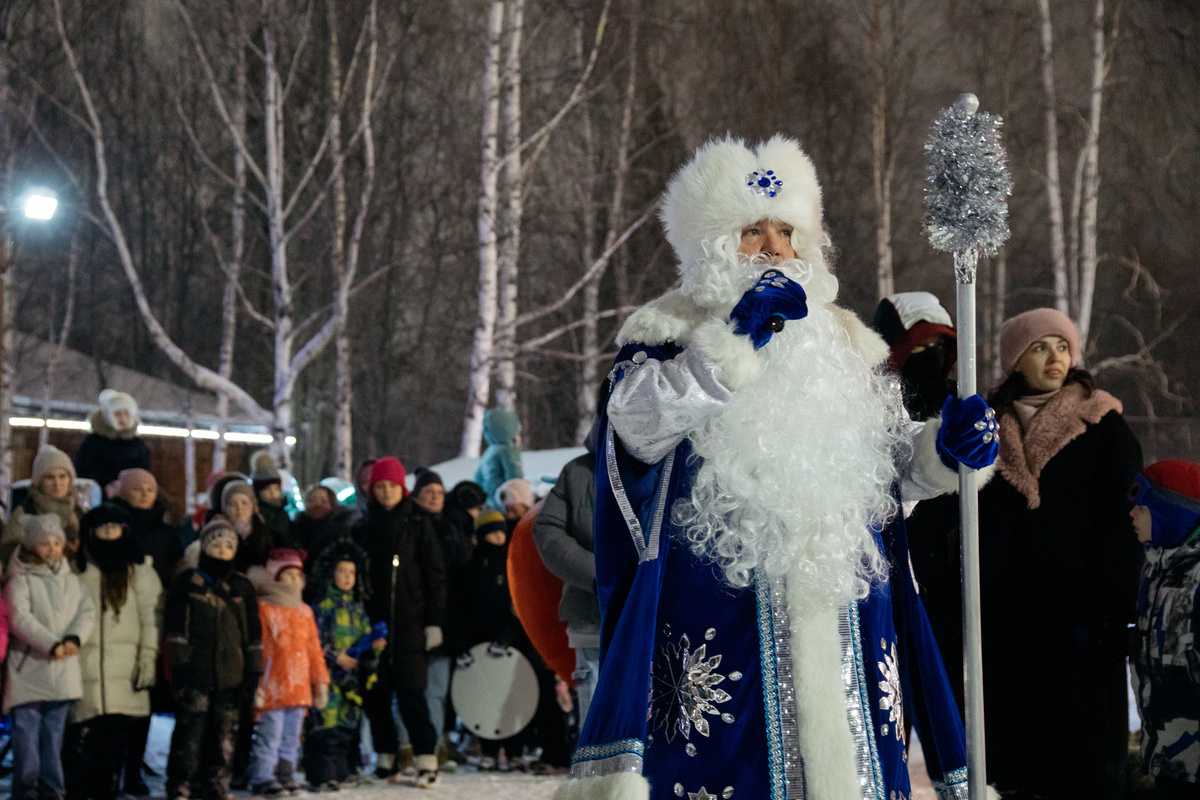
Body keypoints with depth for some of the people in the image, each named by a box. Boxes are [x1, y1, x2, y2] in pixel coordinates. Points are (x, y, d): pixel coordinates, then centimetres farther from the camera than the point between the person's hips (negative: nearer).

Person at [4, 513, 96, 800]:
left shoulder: (70, 579, 14)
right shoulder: (20, 579, -3)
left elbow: (87, 612, 5)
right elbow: (20, 618, -14)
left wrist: (74, 638, -14)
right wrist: (51, 644, -22)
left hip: (62, 670, 5)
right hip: (29, 667, -5)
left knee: (55, 730, 10)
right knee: (26, 731, -6)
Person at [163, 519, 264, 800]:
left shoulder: (242, 587, 13)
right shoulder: (188, 582, 4)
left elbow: (253, 632, 15)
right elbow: (176, 628, 1)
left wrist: (253, 671, 10)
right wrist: (179, 665, -6)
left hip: (230, 672, 3)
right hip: (196, 671, -3)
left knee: (224, 732, 4)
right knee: (191, 727, -9)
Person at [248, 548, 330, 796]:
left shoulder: (304, 612, 16)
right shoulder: (263, 608, -3)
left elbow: (314, 648, 19)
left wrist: (320, 681, 16)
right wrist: (255, 684, -11)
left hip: (299, 687, 6)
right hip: (272, 688, -6)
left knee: (292, 736, 10)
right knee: (270, 734, -7)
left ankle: (286, 773, 18)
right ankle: (263, 778, -2)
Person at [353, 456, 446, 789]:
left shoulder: (418, 524, 3)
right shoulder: (364, 527, 11)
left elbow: (435, 574, 2)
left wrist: (434, 621, -5)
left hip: (410, 622, -3)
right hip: (374, 621, 3)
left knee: (410, 692, -9)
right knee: (376, 693, 2)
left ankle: (427, 761, -9)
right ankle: (386, 758, 12)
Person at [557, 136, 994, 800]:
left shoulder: (844, 343, 20)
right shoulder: (670, 335, 6)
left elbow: (891, 464, 21)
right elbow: (637, 425, -14)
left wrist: (942, 448, -1)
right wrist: (732, 342, -21)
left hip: (840, 613, 4)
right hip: (722, 614, -4)